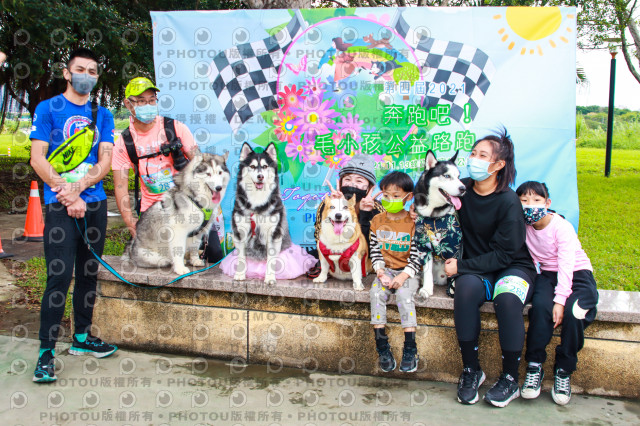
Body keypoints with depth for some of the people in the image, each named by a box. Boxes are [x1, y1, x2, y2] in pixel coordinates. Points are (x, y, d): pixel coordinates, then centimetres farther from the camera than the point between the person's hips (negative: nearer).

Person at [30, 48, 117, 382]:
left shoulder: (102, 115, 13)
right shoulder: (48, 109, 3)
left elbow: (105, 160, 4)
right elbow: (38, 159, -5)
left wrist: (77, 187, -12)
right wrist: (67, 195, -13)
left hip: (94, 203, 4)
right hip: (59, 205, -4)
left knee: (89, 273, 11)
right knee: (59, 276, -10)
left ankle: (82, 337, 25)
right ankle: (46, 352, -2)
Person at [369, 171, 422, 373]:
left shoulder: (412, 222, -6)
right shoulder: (377, 221, 6)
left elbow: (416, 255, -8)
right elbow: (375, 251, 5)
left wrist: (404, 276, -19)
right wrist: (380, 271, -11)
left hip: (407, 272, -3)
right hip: (385, 271, 3)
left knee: (404, 296, -30)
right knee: (376, 294, -25)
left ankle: (410, 349, -21)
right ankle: (382, 347, -20)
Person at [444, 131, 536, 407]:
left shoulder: (508, 202, -14)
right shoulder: (462, 189, -1)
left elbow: (503, 254, -15)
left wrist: (461, 266, -17)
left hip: (513, 267, -3)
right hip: (476, 268, 3)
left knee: (507, 298, -35)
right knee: (466, 288, -31)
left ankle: (510, 378, -16)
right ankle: (471, 370, -18)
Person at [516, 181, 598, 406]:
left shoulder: (562, 227, -18)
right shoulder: (524, 226, -4)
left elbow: (566, 265, -25)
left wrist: (560, 299, -32)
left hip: (577, 273, -3)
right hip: (547, 274, 3)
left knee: (573, 311, -32)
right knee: (540, 305, -30)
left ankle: (563, 371, -13)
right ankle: (534, 366, -19)